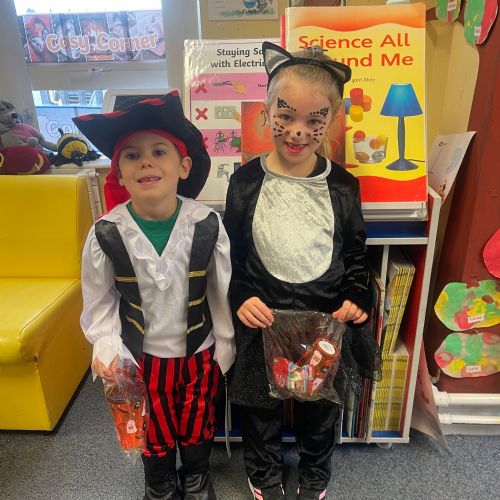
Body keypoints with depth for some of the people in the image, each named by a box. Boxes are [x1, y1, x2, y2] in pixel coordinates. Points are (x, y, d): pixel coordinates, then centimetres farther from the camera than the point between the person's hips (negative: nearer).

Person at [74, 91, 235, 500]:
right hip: (142, 356, 1)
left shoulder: (207, 225, -20)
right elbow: (99, 300, -3)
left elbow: (222, 291, -8)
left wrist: (225, 344, 0)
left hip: (200, 351, 0)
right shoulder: (106, 234, -19)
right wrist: (107, 347, -10)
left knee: (198, 425, 24)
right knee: (155, 430, 25)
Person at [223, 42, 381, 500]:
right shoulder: (246, 181, -9)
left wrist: (356, 297, -10)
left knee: (320, 409, 24)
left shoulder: (342, 185, -5)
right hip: (262, 323, -1)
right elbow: (230, 255, -2)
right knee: (260, 408, 21)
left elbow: (356, 254, 5)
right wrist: (240, 297, -16)